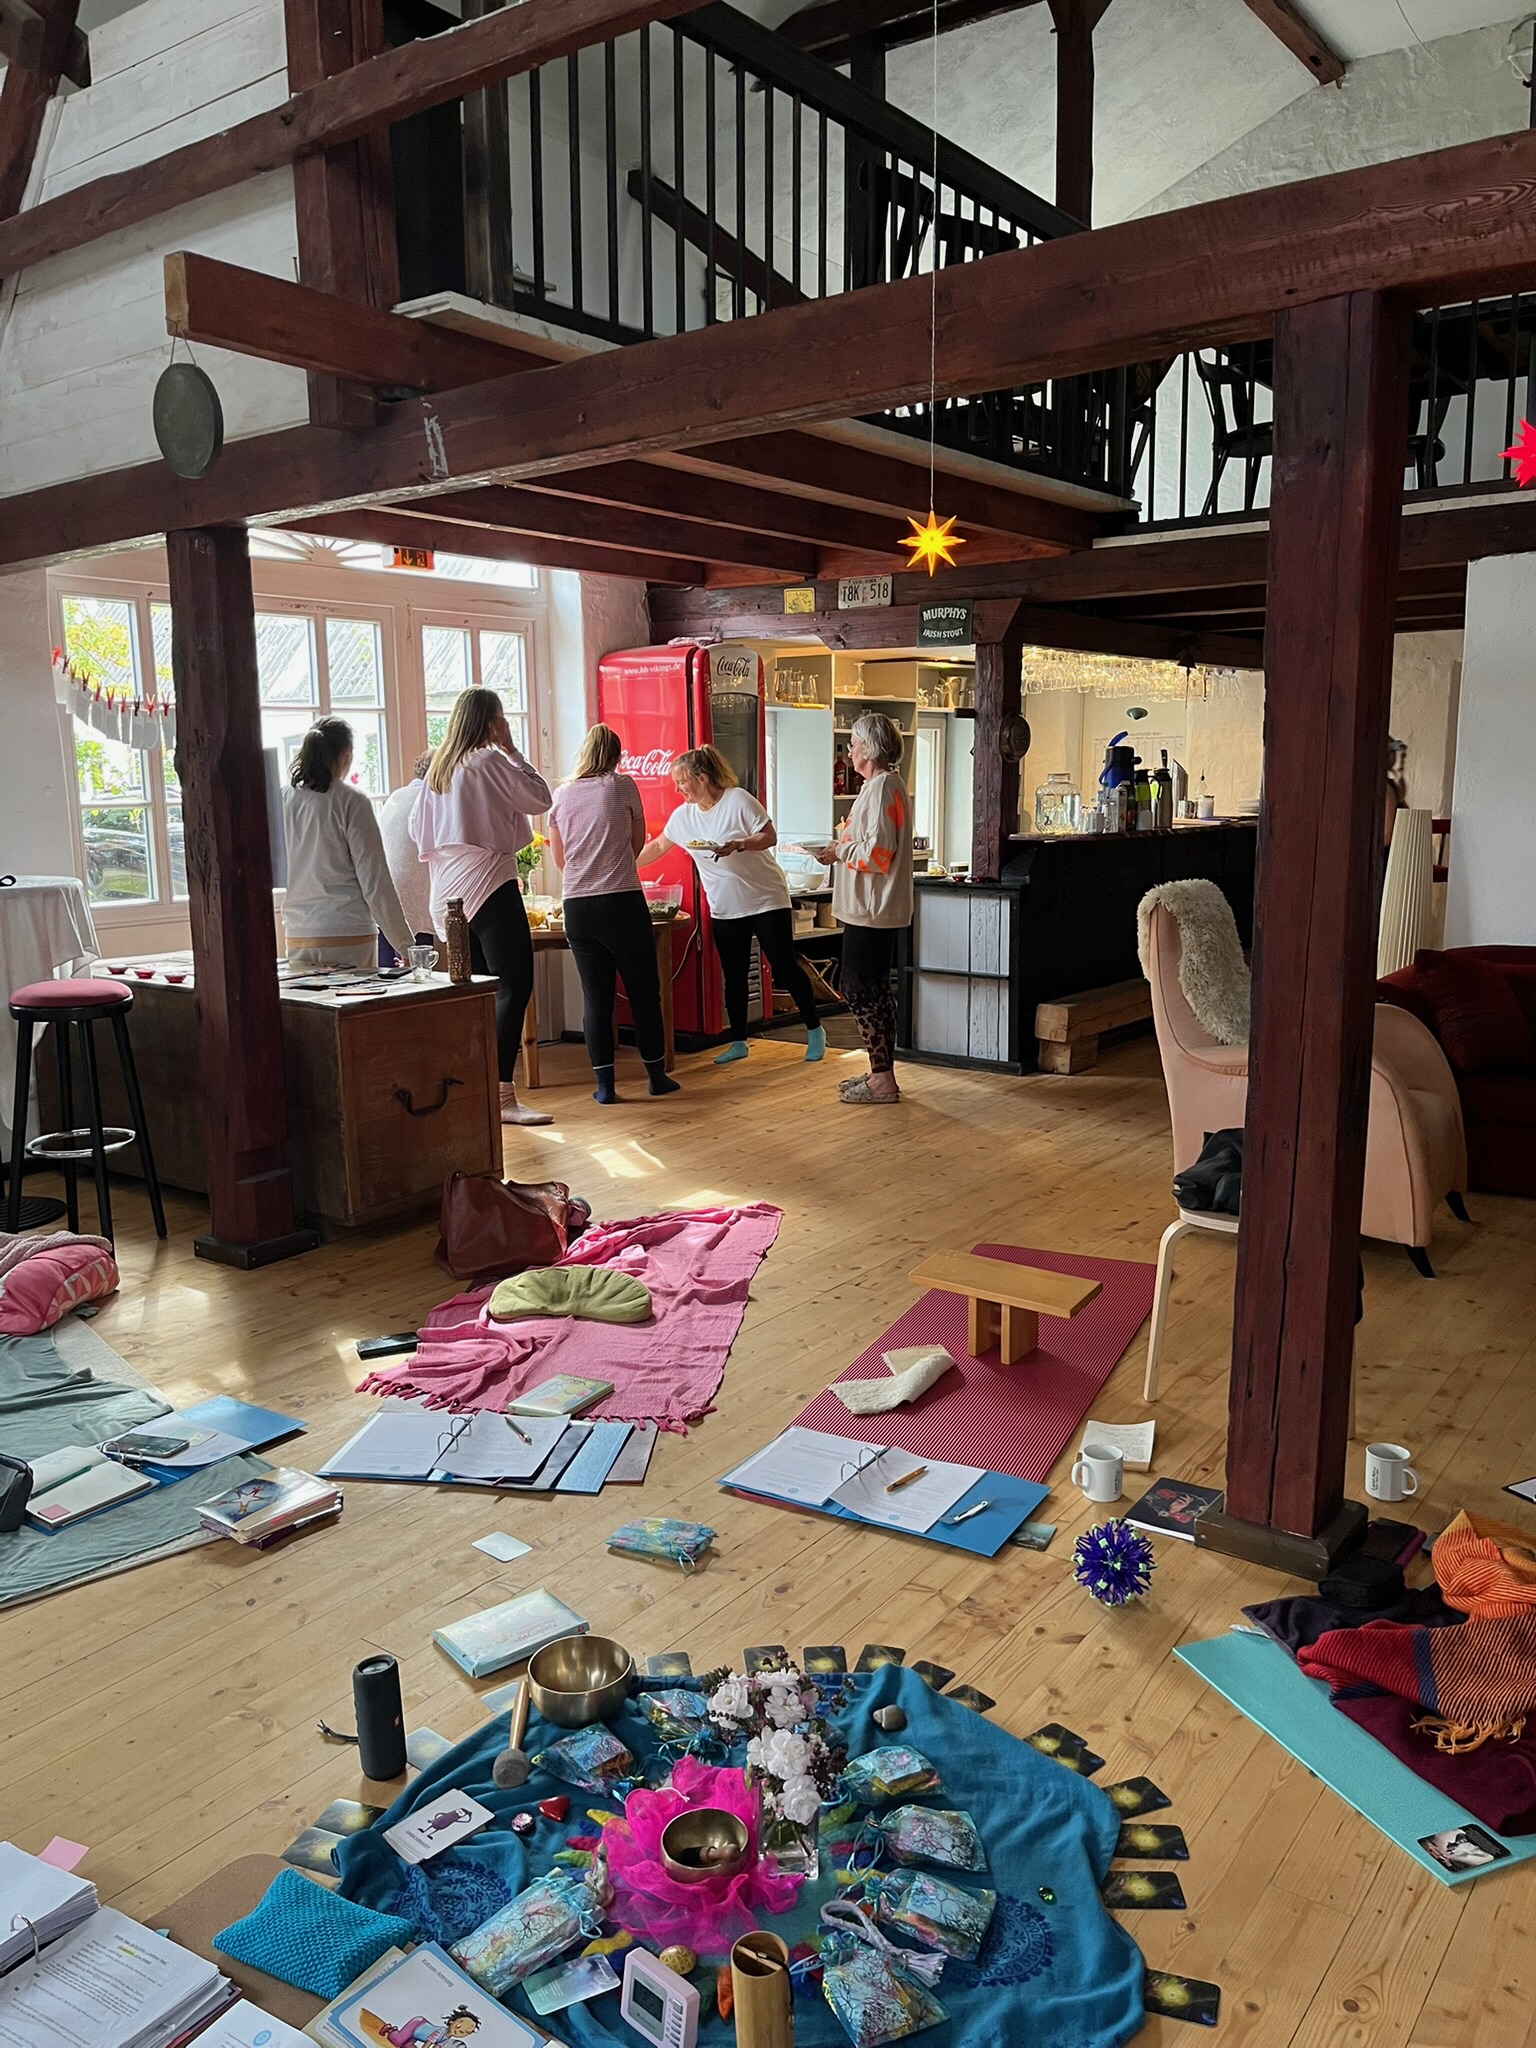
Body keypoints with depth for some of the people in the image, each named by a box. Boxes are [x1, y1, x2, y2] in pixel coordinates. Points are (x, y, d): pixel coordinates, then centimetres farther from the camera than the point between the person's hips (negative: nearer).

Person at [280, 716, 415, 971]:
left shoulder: (286, 799, 4)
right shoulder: (352, 801, -7)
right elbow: (375, 881, -7)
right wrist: (405, 943, -3)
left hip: (297, 934, 4)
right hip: (348, 935, -4)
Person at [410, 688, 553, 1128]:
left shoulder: (436, 769, 14)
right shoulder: (490, 761, -9)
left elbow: (419, 831, 20)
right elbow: (540, 797, -4)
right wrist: (511, 749, 2)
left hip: (448, 893, 9)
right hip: (489, 885, -9)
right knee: (514, 986, -10)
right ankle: (503, 1095, -16)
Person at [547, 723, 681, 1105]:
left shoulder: (561, 795, 9)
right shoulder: (622, 786, 1)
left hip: (577, 906, 3)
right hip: (622, 901, -3)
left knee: (595, 996, 7)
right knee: (644, 990, 8)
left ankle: (604, 1084, 8)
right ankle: (657, 1075, 16)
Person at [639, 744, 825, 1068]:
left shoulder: (738, 800, -12)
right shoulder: (682, 815, 5)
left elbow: (770, 837, -14)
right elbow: (657, 846, 16)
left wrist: (738, 845, -28)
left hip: (766, 901, -5)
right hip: (724, 910, 5)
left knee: (785, 968, -1)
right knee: (734, 977, 8)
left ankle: (814, 1031, 12)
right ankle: (738, 1042, 19)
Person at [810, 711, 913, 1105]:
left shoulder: (881, 788, -17)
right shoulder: (888, 784, 16)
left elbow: (877, 852, -23)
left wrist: (839, 853, -10)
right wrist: (843, 849, 12)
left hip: (871, 910, -11)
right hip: (877, 908, 11)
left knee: (859, 991, -6)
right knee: (875, 990, 15)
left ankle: (882, 1080, -1)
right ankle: (882, 1073, 23)